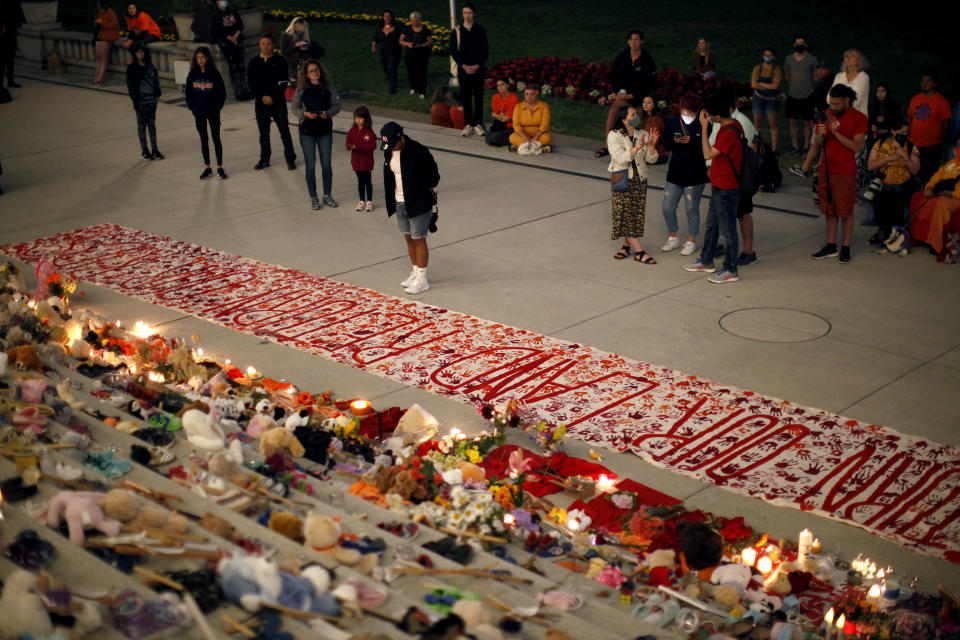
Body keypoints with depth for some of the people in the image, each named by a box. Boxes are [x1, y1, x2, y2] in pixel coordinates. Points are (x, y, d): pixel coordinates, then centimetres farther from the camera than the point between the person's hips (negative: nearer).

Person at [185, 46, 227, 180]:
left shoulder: (214, 74, -7)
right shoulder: (192, 75, 0)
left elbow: (222, 93, -4)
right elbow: (188, 92, 7)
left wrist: (217, 107, -9)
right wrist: (192, 108, -1)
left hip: (213, 113, -3)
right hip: (199, 113, 3)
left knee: (216, 139, 2)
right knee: (203, 140, 9)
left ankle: (220, 168, 10)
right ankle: (207, 168, 17)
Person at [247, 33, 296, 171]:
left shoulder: (280, 61, -2)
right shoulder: (254, 62, 5)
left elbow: (283, 83, -6)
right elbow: (251, 82, 3)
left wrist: (272, 97, -14)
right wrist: (261, 97, -9)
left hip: (278, 104, -2)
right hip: (260, 104, 3)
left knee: (285, 132, 0)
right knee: (263, 134, 10)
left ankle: (290, 159, 9)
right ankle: (264, 159, 21)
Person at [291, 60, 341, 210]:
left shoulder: (328, 87, 0)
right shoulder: (301, 89, -3)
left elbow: (336, 105, 2)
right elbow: (294, 107, 1)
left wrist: (328, 113, -17)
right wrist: (305, 113, -17)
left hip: (325, 130, 1)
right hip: (307, 131, -1)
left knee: (326, 164, 5)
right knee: (310, 165, 3)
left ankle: (327, 195, 20)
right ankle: (313, 198, 14)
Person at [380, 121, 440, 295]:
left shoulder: (418, 152, -20)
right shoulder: (389, 152, 1)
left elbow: (433, 176, -10)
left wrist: (425, 193, 0)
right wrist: (392, 201, 13)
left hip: (419, 203, -7)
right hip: (400, 202, 7)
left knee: (418, 240, -1)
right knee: (408, 238, 15)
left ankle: (422, 279, 8)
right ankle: (414, 273, 28)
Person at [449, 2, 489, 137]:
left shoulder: (481, 30, 3)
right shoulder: (456, 31, 3)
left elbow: (486, 50, 2)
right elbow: (453, 52, 1)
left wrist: (477, 65, -10)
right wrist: (463, 66, -10)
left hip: (478, 69, 0)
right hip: (463, 70, 0)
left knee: (479, 97, 1)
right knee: (466, 98, 2)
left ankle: (478, 124, 6)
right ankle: (468, 125, 7)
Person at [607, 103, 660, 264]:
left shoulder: (643, 134, 7)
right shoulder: (614, 136, -6)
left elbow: (651, 159, 5)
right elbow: (620, 158, -19)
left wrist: (651, 145, -14)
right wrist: (638, 147, -28)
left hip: (639, 179, 4)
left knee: (636, 213, 2)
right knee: (625, 214, -9)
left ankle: (627, 245, 15)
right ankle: (639, 251, -9)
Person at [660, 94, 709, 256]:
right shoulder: (673, 123, 4)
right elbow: (663, 142, 2)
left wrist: (691, 141, -26)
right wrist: (674, 140, -18)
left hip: (695, 175, -4)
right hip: (675, 173, 4)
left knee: (691, 209, 5)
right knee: (667, 208, 6)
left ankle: (691, 242, 21)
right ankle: (673, 238, 26)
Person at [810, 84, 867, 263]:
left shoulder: (858, 118, -6)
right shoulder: (826, 115, 9)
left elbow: (856, 147, -14)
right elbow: (817, 144, 10)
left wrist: (836, 133, -20)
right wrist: (820, 134, -13)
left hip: (845, 171, -5)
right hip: (826, 169, 5)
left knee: (846, 211, 0)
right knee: (829, 210, 9)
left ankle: (845, 248, 7)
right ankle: (831, 246, 18)